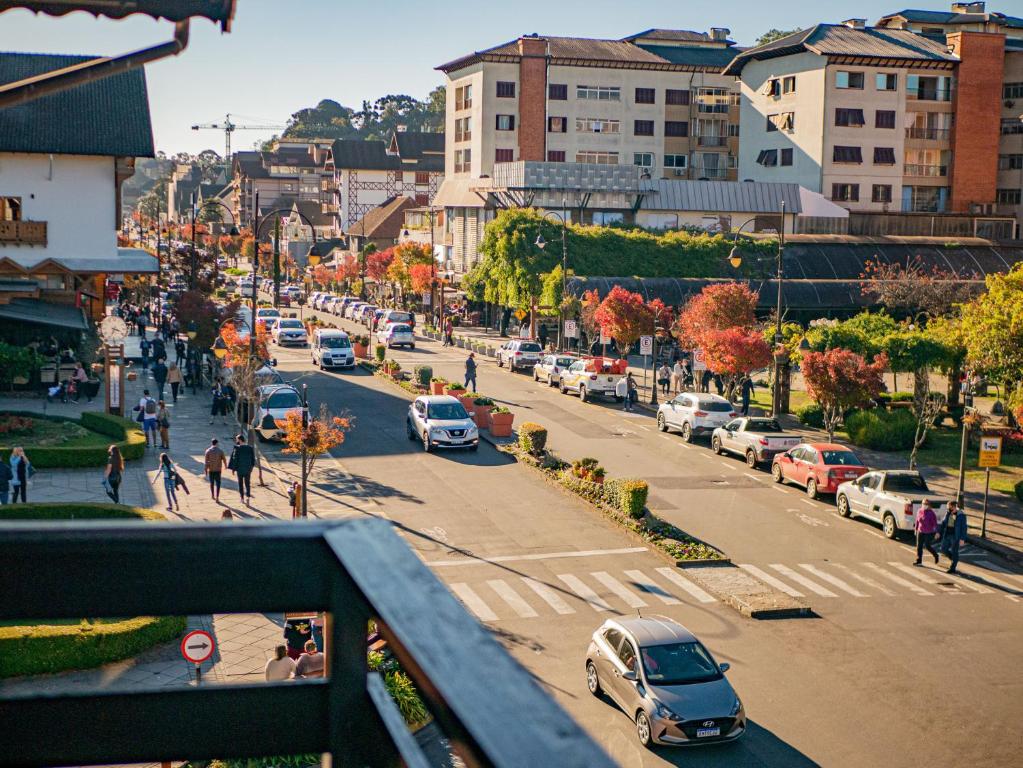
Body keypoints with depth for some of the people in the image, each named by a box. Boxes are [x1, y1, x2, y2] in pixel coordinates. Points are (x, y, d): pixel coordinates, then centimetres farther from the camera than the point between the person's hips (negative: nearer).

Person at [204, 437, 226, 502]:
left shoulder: (208, 451, -6)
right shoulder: (220, 451, -6)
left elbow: (206, 461, -8)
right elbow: (224, 459, 8)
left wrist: (205, 470, -3)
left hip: (210, 469, 1)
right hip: (218, 470, -1)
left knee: (212, 482, 20)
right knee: (217, 484, 1)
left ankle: (212, 495, 33)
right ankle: (217, 498, -9)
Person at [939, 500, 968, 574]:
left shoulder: (961, 515, -12)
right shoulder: (948, 513, 4)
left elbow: (963, 527, -12)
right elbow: (943, 523, 10)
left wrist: (962, 539, -16)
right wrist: (939, 532, 4)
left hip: (955, 536, -6)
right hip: (947, 535, 6)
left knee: (954, 552, 1)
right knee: (944, 550, 6)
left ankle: (952, 568, 10)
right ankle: (954, 559, 30)